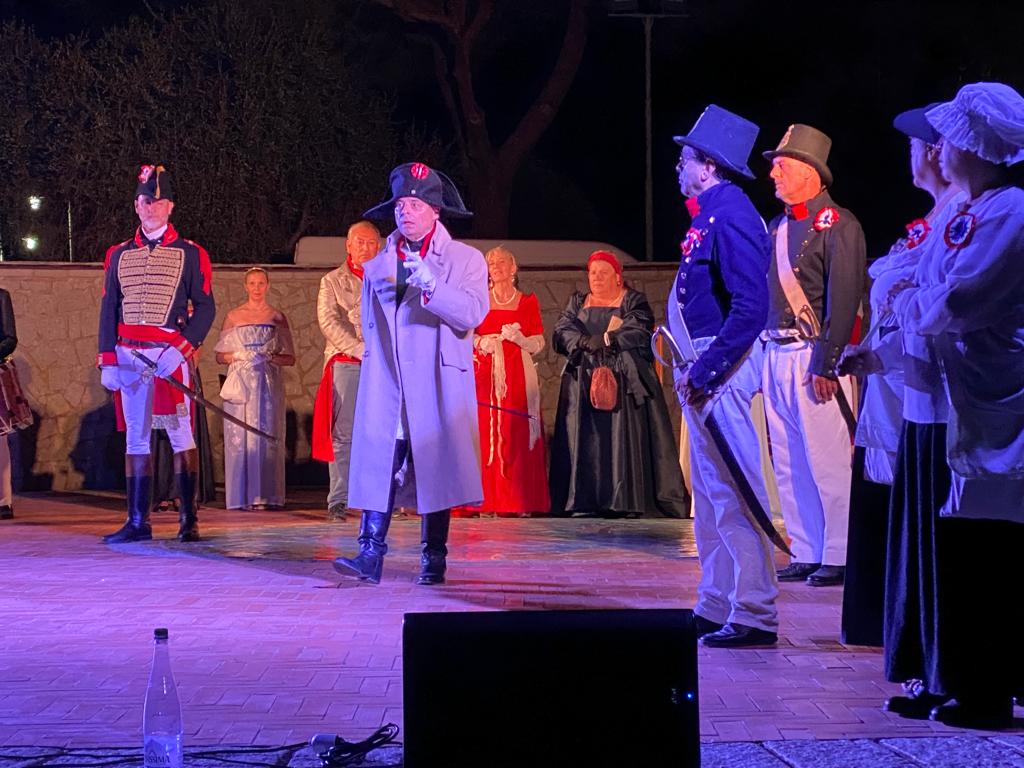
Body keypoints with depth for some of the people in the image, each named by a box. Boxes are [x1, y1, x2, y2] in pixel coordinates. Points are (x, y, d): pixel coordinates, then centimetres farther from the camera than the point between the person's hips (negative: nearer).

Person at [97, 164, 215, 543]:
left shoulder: (190, 253, 3)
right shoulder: (119, 254, 13)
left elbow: (205, 307, 0)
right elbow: (108, 310, 12)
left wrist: (181, 348, -14)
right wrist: (107, 362, 3)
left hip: (171, 354, -3)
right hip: (129, 357, 4)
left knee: (180, 436, -2)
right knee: (135, 438, 6)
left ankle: (188, 519, 2)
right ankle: (137, 521, 9)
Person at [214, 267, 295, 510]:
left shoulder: (277, 317, 9)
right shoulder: (233, 316, 10)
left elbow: (290, 358, 7)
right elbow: (220, 356, 9)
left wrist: (269, 357, -10)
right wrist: (238, 355, -10)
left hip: (269, 384, 0)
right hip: (240, 384, 0)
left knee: (266, 435, -5)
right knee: (239, 436, -5)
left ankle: (264, 495, -3)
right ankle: (241, 496, -3)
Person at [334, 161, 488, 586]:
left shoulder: (466, 260, 4)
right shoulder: (377, 265, 16)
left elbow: (472, 314, -11)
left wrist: (430, 283, -22)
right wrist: (377, 361, 13)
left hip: (438, 388, -3)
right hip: (385, 389, 3)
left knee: (436, 469, -1)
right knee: (377, 465, -7)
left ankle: (433, 560, 6)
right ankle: (370, 554, -10)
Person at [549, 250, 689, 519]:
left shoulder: (633, 301, 8)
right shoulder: (578, 302, 19)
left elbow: (639, 332, -10)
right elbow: (562, 332, 3)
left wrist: (607, 339, -18)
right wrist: (585, 342, -16)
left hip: (623, 378, -3)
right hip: (585, 379, 3)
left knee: (624, 434, -10)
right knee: (586, 438, -4)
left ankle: (626, 500, -11)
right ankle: (585, 501, -5)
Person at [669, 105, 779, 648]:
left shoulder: (731, 217, -15)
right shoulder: (709, 214, 15)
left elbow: (751, 308, -23)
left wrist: (703, 372, -22)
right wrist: (689, 368, 11)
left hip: (722, 367, -11)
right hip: (703, 368, 11)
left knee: (732, 492, -8)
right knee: (710, 490, 14)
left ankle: (754, 615, -3)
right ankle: (717, 607, 22)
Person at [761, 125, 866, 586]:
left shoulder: (838, 225, -7)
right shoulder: (777, 228, 16)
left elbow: (843, 301, -13)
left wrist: (825, 365, -18)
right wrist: (761, 358, 12)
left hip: (814, 356, -8)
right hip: (774, 354, 8)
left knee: (827, 461, -5)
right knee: (788, 463, 9)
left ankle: (839, 558, 2)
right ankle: (806, 555, 16)